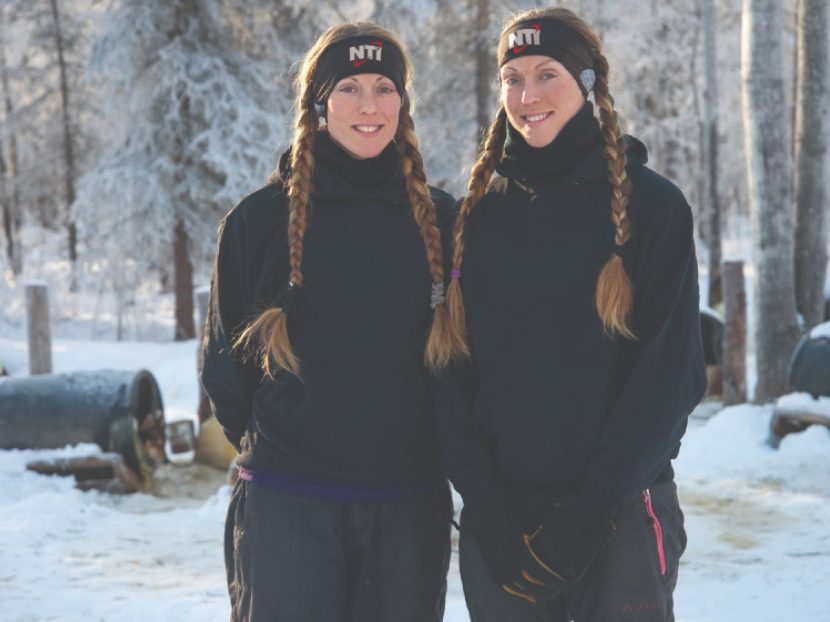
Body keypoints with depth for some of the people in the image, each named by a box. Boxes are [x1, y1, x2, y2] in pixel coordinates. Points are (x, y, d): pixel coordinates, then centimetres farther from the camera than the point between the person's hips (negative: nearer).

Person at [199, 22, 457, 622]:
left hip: (409, 505, 2)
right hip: (286, 502, -2)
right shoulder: (262, 219, 1)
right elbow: (227, 362, 7)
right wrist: (274, 447, 7)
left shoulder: (439, 219, 7)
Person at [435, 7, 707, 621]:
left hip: (620, 517, -3)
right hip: (499, 521, 3)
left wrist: (590, 510, -13)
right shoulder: (479, 213, 7)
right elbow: (454, 368, 4)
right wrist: (487, 500, -8)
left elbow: (671, 374, -7)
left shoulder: (651, 204, -2)